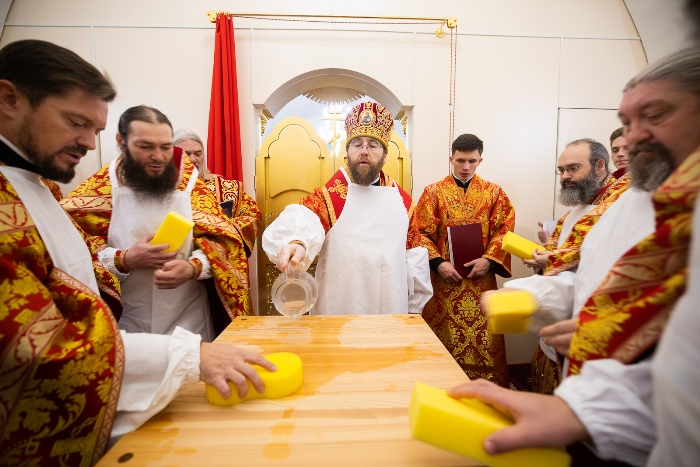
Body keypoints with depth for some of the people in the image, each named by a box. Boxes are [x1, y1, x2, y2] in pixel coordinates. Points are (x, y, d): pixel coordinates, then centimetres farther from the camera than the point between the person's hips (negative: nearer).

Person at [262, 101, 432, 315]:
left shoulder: (402, 200, 3)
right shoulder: (328, 196, -8)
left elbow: (414, 258, 7)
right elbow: (303, 222, -29)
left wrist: (414, 308, 9)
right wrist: (296, 243, -52)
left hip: (391, 312, 4)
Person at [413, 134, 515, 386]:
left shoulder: (494, 192, 7)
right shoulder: (433, 192, 2)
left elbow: (505, 230, 3)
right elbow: (422, 233, -3)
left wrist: (489, 259, -12)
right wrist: (437, 262, -14)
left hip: (481, 278, 1)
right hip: (445, 277, -1)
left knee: (484, 340, 8)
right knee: (444, 341, 8)